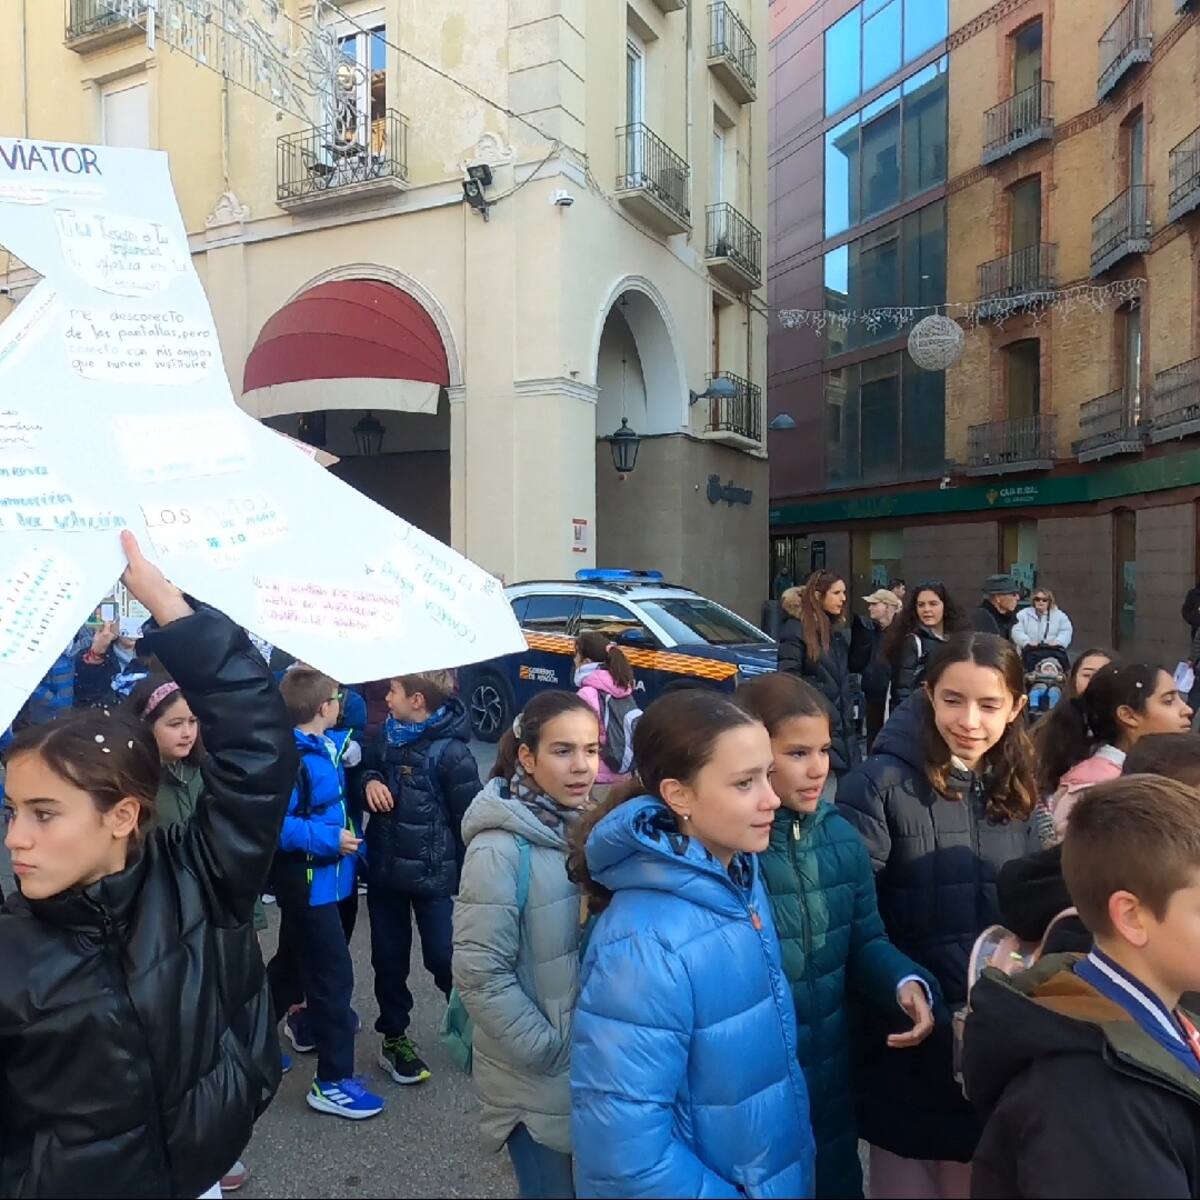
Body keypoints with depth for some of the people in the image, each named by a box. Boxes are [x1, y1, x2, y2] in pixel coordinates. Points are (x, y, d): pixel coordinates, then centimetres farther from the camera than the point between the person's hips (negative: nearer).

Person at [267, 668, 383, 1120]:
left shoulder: (325, 747, 4)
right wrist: (328, 840, -28)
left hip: (314, 878, 10)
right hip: (307, 880, -10)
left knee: (295, 957, 25)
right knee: (333, 974, -3)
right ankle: (332, 1081, 8)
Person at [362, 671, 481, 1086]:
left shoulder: (451, 752, -18)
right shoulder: (391, 735, 4)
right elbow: (373, 768, 19)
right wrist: (370, 781, -6)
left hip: (431, 872, -7)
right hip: (384, 867, 7)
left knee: (444, 957, 2)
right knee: (389, 958, 15)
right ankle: (393, 1036, 32)